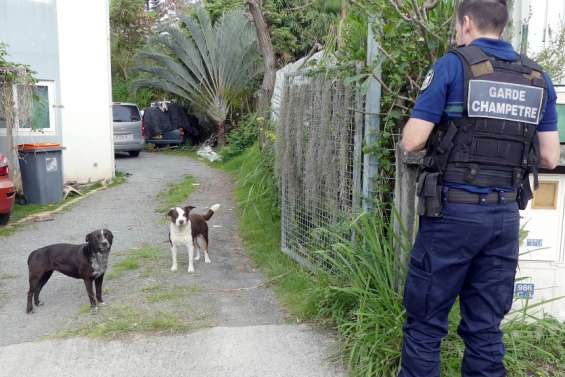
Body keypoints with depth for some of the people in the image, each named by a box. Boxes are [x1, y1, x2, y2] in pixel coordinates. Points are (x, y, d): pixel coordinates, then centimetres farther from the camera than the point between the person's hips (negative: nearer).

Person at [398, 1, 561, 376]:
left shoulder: (452, 65, -5)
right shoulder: (538, 77, 9)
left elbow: (412, 141, -10)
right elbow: (550, 158, 8)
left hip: (454, 211, -5)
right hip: (506, 216, 5)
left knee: (426, 321, 6)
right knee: (486, 327, 13)